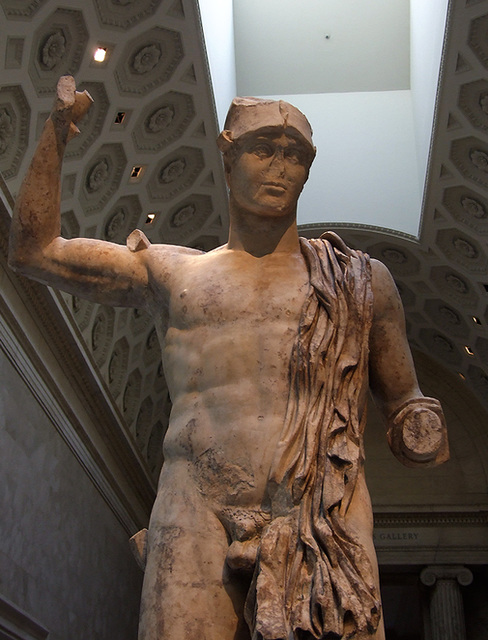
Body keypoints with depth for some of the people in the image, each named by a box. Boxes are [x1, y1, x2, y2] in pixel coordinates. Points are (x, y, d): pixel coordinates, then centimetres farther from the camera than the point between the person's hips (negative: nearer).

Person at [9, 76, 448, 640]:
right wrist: (58, 129, 12)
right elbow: (33, 251, 19)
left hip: (326, 523, 0)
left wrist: (422, 430, -2)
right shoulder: (173, 273, 18)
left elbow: (402, 401, 23)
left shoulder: (360, 279, 18)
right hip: (196, 520, 0)